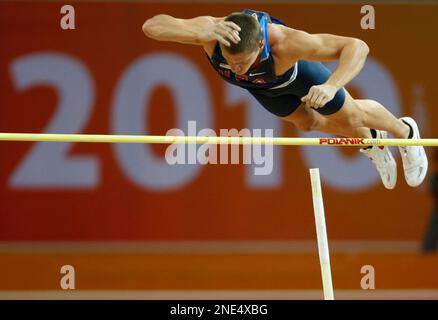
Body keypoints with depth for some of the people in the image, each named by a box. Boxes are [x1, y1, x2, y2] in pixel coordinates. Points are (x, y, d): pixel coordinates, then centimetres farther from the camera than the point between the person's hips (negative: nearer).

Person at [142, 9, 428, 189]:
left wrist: (332, 86, -67)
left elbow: (357, 47, -48)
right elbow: (151, 25, -60)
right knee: (308, 122, 27)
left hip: (294, 69, -3)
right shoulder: (212, 31, -48)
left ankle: (405, 132, 52)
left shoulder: (285, 42, -52)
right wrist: (200, 32, -77)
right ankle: (371, 140, 57)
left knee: (353, 116, 18)